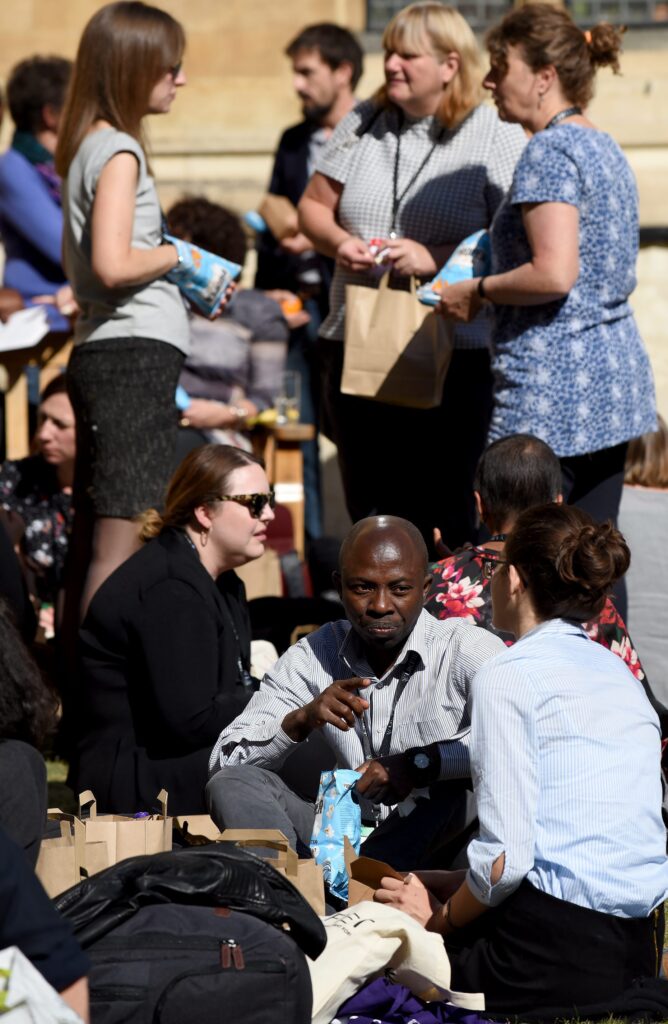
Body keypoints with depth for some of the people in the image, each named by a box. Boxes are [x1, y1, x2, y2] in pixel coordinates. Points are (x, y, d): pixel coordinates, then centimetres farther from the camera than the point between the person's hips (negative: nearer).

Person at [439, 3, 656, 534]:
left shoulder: (550, 150, -13)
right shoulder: (606, 147, 16)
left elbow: (553, 274, -24)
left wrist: (478, 291, -8)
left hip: (554, 391, -10)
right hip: (616, 380, 10)